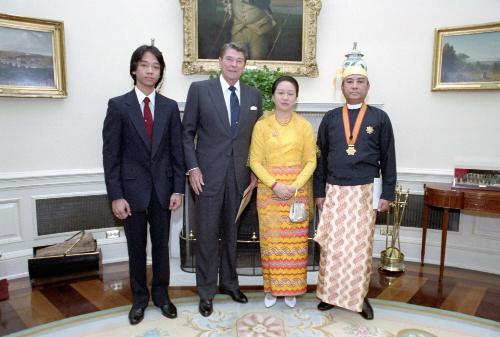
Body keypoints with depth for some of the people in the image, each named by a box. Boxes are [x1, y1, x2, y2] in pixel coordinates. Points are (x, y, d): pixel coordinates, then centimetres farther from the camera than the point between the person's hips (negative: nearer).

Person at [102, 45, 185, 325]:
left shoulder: (170, 107, 3)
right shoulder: (118, 105, -3)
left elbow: (177, 151, 3)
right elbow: (111, 154, -5)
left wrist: (178, 189, -2)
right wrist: (116, 196, -9)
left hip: (163, 189, 2)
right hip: (132, 189, -1)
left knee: (161, 245, 13)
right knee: (136, 248, 12)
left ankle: (161, 294, 32)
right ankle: (140, 297, 31)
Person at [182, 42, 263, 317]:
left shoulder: (254, 95, 8)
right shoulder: (200, 89, -2)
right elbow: (187, 133, -1)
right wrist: (192, 168, -8)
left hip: (240, 175, 3)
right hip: (208, 174, -3)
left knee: (231, 233, 14)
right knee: (207, 235, 4)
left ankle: (229, 282, 32)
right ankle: (206, 292, 21)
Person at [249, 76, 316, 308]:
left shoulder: (304, 126, 3)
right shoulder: (262, 125, 0)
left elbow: (310, 161, 1)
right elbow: (255, 161, -3)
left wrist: (295, 186, -13)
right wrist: (275, 184, -15)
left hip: (298, 190, 1)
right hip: (269, 190, 0)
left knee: (295, 241, 6)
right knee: (271, 239, 6)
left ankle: (290, 289, 22)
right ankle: (271, 288, 22)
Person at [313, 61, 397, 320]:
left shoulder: (380, 118, 3)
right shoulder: (330, 118, 6)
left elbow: (388, 158, 4)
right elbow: (321, 157, 8)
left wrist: (387, 194, 0)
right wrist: (319, 192, 5)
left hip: (365, 192, -1)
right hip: (334, 191, 1)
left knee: (361, 245, 6)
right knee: (332, 244, 5)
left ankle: (360, 295, 22)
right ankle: (330, 293, 21)